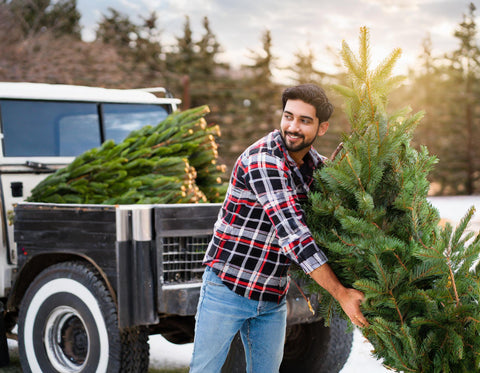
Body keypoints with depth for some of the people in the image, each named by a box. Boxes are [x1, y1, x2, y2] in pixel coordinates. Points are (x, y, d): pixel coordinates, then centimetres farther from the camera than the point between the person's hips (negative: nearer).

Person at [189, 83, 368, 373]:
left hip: (273, 296, 6)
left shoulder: (315, 163, 3)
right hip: (228, 287, -6)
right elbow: (290, 230, -29)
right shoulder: (263, 158, -21)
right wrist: (341, 294, -32)